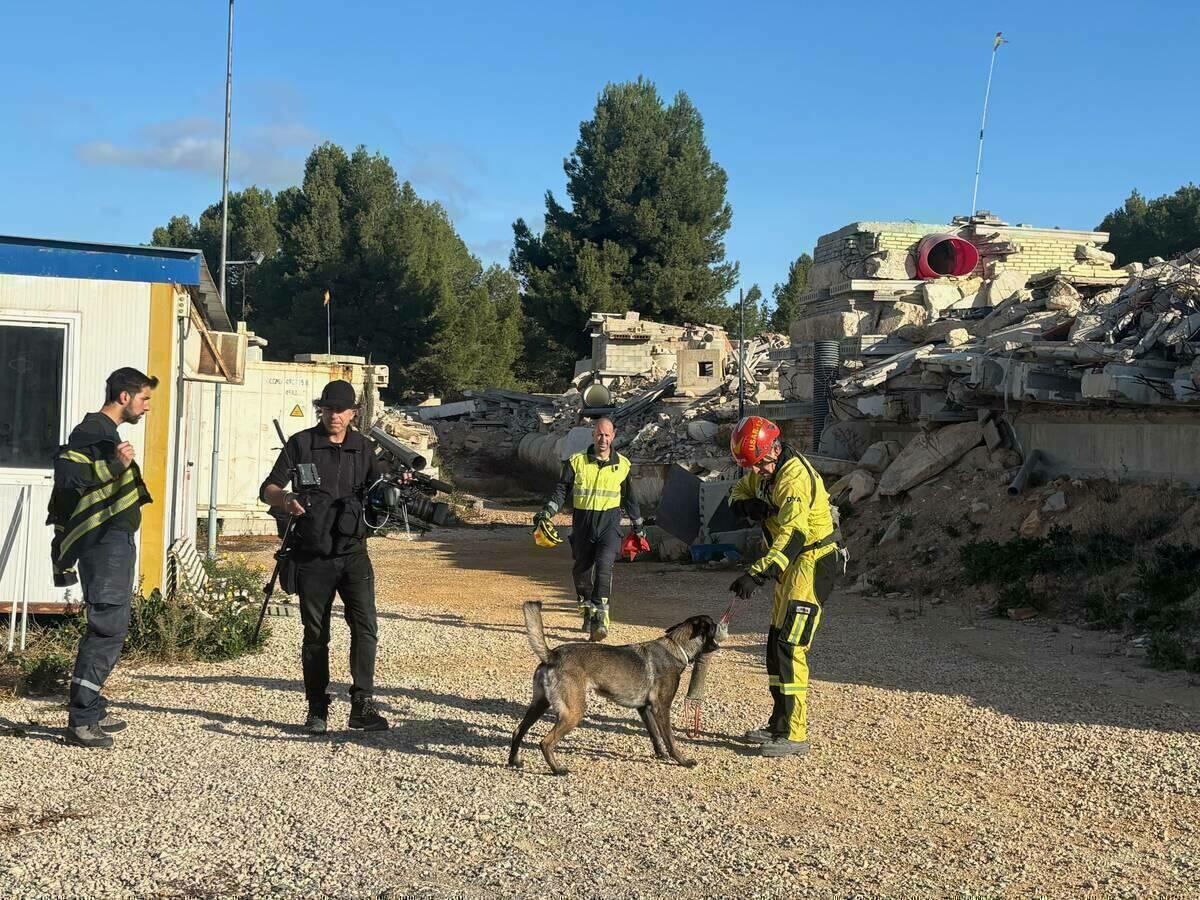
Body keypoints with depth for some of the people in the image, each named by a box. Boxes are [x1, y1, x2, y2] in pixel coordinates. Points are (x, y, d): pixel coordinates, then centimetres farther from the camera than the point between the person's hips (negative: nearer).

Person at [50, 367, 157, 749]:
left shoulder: (105, 431, 21)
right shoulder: (94, 430, -11)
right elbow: (66, 472, -25)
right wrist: (114, 465, -31)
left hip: (115, 542, 11)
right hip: (105, 542, -11)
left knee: (111, 626, 13)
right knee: (108, 627, -13)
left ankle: (92, 710, 19)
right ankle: (80, 721, -13)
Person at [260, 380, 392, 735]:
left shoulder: (363, 448, 9)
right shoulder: (301, 443, 3)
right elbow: (268, 489, 2)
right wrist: (284, 499, -21)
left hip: (352, 552, 1)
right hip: (312, 556, -1)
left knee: (365, 625, -12)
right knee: (315, 635, 6)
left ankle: (363, 704, -9)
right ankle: (317, 709, 16)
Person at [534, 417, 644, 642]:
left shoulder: (622, 465, 7)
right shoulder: (577, 462, 2)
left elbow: (629, 497, 19)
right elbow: (561, 490, 2)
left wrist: (638, 525, 26)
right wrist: (547, 512, -13)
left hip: (609, 524, -1)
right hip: (583, 523, 1)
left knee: (604, 566, -20)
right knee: (581, 571, 6)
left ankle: (600, 619, -23)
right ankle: (588, 613, 29)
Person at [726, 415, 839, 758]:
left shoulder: (795, 478, -25)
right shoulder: (765, 470, 5)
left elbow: (791, 537, -33)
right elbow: (738, 491, 19)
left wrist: (756, 575, -41)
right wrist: (747, 505, -7)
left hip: (811, 563, -10)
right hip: (790, 564, 10)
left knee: (790, 646, -14)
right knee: (776, 644, 14)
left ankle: (794, 735, -12)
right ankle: (779, 725, 24)